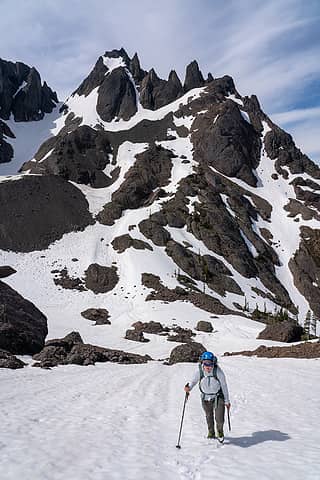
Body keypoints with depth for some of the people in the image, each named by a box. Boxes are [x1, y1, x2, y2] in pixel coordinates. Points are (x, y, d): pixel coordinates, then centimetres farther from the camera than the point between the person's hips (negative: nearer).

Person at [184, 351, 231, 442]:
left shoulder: (218, 372, -26)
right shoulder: (199, 372, -21)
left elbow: (224, 386, -13)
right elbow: (193, 381, -3)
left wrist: (227, 401, -5)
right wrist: (189, 387, -25)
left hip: (218, 397, -2)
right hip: (205, 398, 2)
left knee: (219, 419, -10)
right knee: (209, 417, 20)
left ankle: (220, 431, 23)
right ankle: (211, 433, 47)